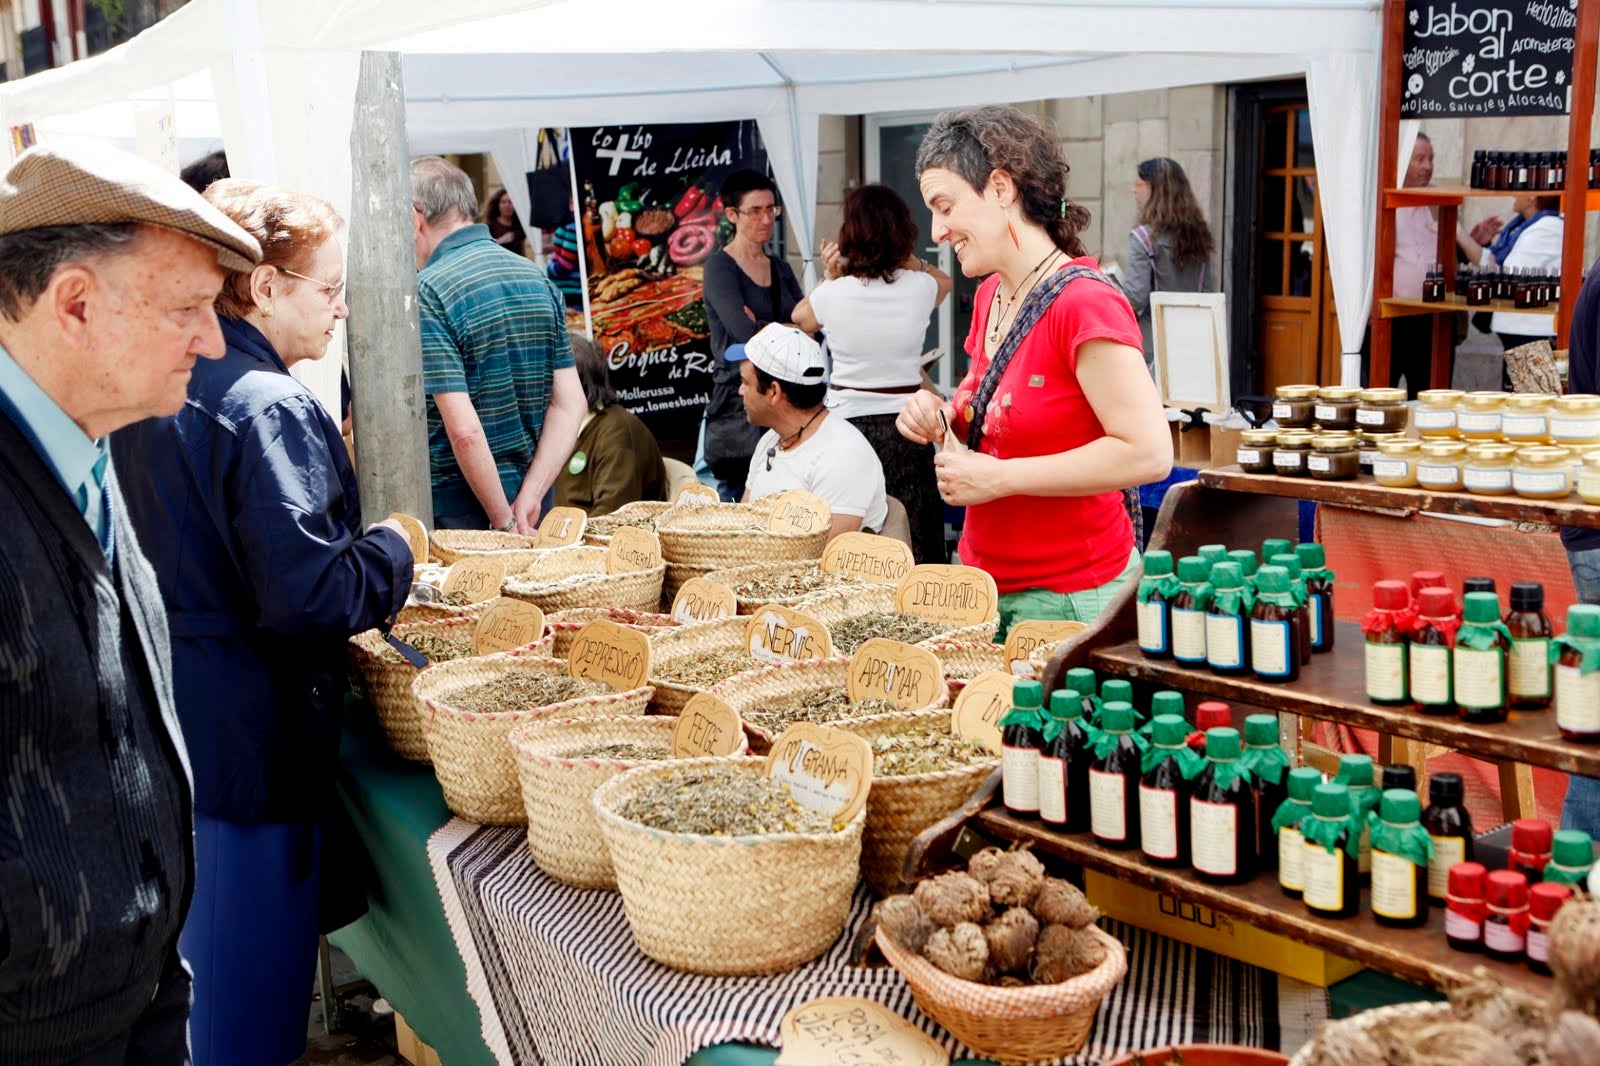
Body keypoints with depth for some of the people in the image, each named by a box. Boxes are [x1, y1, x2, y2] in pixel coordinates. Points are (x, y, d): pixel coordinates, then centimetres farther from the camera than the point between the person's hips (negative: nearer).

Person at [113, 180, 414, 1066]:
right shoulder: (270, 409, -19)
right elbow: (307, 594, -25)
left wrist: (366, 593, 17)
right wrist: (392, 551, -7)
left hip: (165, 725, 9)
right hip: (249, 740, -9)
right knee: (250, 995, 6)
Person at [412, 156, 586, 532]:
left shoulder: (427, 292, -14)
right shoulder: (538, 279, 5)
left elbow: (464, 430, -21)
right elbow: (570, 405, 1)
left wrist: (504, 521, -14)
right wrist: (528, 499, -4)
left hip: (459, 506, -6)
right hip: (531, 492, 6)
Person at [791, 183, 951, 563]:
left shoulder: (834, 293, -6)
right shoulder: (920, 289, -2)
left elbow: (799, 317, 18)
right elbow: (943, 278, 25)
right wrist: (903, 256, 15)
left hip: (851, 422, -1)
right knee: (919, 547, 6)